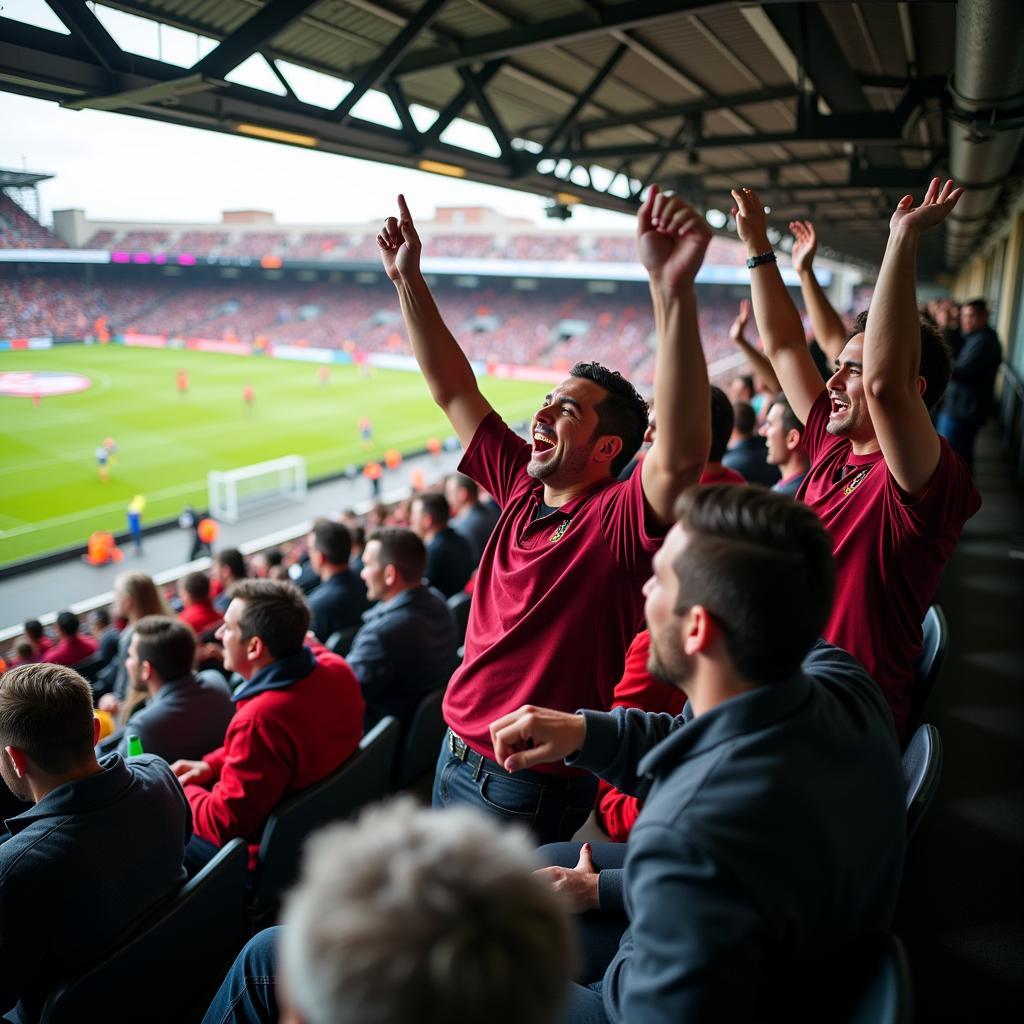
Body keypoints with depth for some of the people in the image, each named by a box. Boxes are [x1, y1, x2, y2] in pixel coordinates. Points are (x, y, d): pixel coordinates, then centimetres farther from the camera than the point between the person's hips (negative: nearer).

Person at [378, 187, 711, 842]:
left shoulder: (620, 519, -21)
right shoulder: (523, 488, -1)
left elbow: (682, 457, -43)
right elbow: (453, 389, 5)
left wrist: (675, 292, -53)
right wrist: (408, 278, 2)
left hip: (530, 791, -7)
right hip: (457, 756, 7)